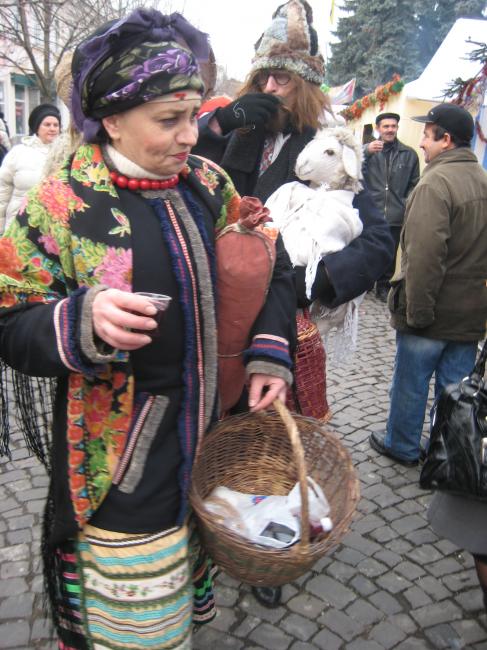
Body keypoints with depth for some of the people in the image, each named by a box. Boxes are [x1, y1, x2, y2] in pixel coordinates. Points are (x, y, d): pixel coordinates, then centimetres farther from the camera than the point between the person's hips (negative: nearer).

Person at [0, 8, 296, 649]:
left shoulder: (208, 184, 0)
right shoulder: (61, 206, -14)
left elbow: (270, 267, 9)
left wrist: (268, 352, -5)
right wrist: (81, 321, -33)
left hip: (212, 432, 5)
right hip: (121, 455, -4)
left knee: (191, 583, 26)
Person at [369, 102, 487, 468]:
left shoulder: (436, 182, -18)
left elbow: (425, 255, -26)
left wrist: (417, 311, -19)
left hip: (431, 313, -7)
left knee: (411, 383, 11)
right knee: (455, 389, 16)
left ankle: (402, 446, 28)